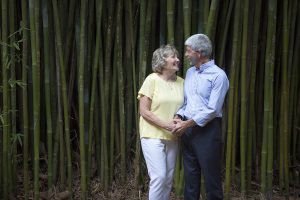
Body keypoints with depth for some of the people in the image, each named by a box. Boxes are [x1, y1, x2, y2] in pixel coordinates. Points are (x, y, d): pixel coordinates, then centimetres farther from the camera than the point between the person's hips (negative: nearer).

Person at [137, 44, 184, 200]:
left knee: (168, 179, 9)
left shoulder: (181, 82, 5)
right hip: (153, 136, -5)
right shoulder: (152, 79, -9)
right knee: (159, 177, -11)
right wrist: (166, 124, -18)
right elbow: (144, 111, -11)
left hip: (172, 138, 5)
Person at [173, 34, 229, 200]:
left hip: (207, 129, -7)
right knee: (190, 174, 12)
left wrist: (187, 124, -15)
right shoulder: (190, 72, 12)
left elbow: (212, 110, -16)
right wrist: (178, 116, -3)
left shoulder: (218, 75, -11)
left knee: (210, 175, 1)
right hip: (188, 129, 7)